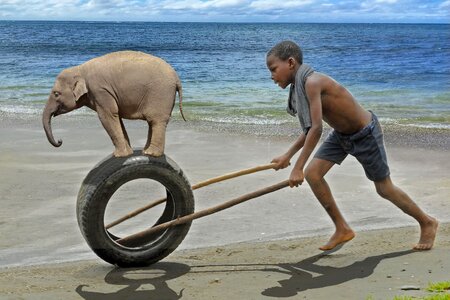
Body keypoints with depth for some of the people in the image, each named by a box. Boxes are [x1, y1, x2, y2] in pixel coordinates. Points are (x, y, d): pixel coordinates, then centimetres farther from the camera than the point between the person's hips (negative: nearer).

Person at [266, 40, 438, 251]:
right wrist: (287, 156, 9)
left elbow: (316, 129, -36)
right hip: (341, 134, 8)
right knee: (312, 173, -4)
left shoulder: (312, 82, -31)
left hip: (365, 135, -8)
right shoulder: (301, 85, -2)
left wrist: (297, 168, -35)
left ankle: (427, 223, 28)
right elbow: (310, 128, 9)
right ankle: (342, 229, 8)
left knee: (384, 189, 4)